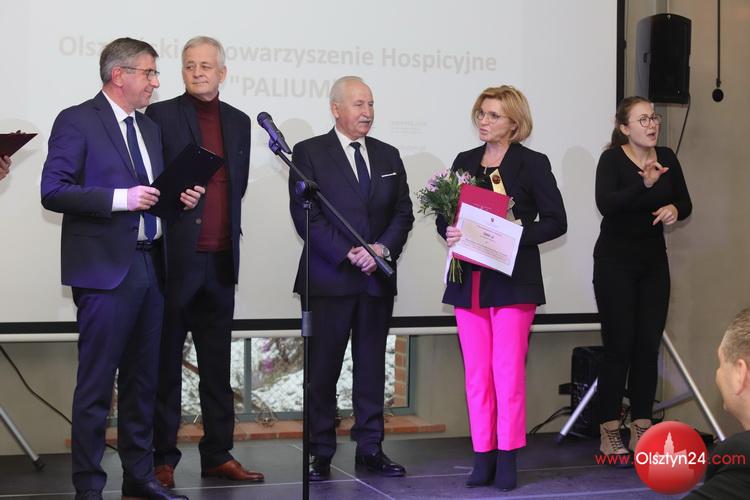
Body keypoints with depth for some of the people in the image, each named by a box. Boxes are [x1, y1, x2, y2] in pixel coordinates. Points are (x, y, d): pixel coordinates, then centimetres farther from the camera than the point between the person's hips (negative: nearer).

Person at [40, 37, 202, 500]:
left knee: (143, 379, 13)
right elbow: (53, 191, -13)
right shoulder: (77, 121, -6)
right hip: (106, 267, -7)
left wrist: (181, 197, 4)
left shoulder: (150, 128, 18)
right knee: (96, 384, -3)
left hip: (150, 266, 8)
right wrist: (120, 198, -19)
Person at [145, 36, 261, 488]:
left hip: (220, 260, 5)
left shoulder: (239, 122, 14)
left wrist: (228, 232, 9)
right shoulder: (161, 115, 0)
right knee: (167, 362, 3)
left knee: (218, 364, 10)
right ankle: (163, 459, 10)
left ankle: (218, 454, 18)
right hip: (175, 258, -4)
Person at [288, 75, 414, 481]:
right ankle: (320, 453, 9)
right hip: (329, 279, -4)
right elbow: (305, 215, -9)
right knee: (323, 368, 1)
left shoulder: (388, 156, 13)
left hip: (378, 279, 4)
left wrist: (383, 248, -8)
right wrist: (348, 255, -15)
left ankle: (370, 448, 16)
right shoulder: (308, 153, -1)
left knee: (372, 366, 8)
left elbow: (403, 213, 10)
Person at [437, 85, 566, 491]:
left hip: (514, 279, -4)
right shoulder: (464, 161, 12)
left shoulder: (533, 164, -1)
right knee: (476, 372, 5)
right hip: (469, 280, 4)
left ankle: (508, 458, 3)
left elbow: (556, 221, -4)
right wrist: (448, 232, -7)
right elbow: (444, 214, 15)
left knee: (508, 370, -5)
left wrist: (516, 235, -17)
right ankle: (483, 457, 11)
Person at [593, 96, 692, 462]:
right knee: (619, 346, -5)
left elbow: (685, 203, 11)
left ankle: (641, 430, 13)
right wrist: (644, 184, -42)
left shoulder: (666, 158, 4)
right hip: (615, 263, -5)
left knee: (648, 346, 5)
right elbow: (606, 203, -28)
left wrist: (675, 209, -12)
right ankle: (609, 433, 5)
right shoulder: (612, 159, -12)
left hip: (653, 263, 5)